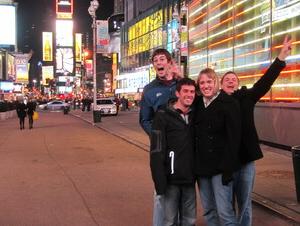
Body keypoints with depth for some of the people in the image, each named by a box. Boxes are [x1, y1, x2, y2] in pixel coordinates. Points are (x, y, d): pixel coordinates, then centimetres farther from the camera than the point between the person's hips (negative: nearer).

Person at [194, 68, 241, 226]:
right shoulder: (197, 104, 10)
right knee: (208, 211, 11)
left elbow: (233, 137, -12)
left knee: (224, 211, -9)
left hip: (220, 166, -5)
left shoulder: (228, 103, -7)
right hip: (201, 166, 6)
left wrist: (228, 167, -17)